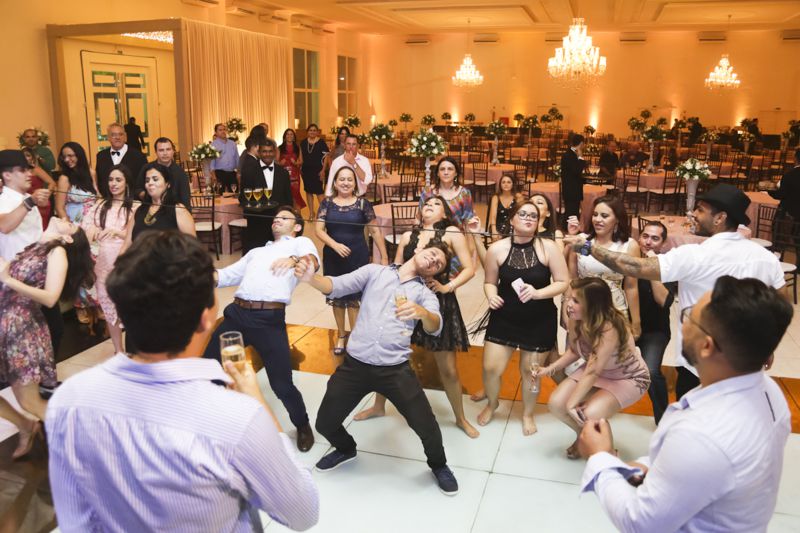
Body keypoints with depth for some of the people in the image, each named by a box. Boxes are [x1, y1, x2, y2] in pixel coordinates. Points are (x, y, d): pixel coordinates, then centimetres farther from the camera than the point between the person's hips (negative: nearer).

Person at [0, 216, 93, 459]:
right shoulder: (31, 248, 17)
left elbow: (50, 298, -12)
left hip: (23, 328, -6)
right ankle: (26, 427, 33)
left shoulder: (57, 252, -2)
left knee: (29, 402, -2)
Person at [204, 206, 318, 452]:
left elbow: (313, 261, -9)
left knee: (281, 383, -6)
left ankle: (303, 426, 22)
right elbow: (227, 275, 26)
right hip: (237, 313, 6)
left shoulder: (300, 243, 14)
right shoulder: (256, 251, 31)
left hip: (269, 319, -6)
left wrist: (293, 259, -32)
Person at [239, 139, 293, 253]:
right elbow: (242, 196, 2)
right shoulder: (249, 171, 2)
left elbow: (288, 198, 11)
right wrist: (250, 206, -18)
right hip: (256, 222, -2)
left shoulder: (283, 172, 10)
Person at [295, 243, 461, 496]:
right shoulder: (374, 272, 8)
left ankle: (438, 466, 32)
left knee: (426, 426, -2)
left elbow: (435, 327, -14)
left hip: (395, 370, 0)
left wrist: (420, 312, -39)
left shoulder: (425, 293, 6)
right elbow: (337, 286, -5)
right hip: (355, 364, 1)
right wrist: (311, 278, -28)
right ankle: (346, 449, 44)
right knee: (325, 423, 9)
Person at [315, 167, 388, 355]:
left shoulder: (363, 203, -2)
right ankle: (341, 335, 27)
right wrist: (335, 244, -19)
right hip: (333, 257, 2)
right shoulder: (327, 203, 2)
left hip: (357, 257, -2)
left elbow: (375, 231, 1)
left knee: (353, 297, -2)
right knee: (336, 296, 11)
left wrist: (384, 257, -1)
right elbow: (318, 229, -3)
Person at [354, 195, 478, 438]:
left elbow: (469, 269, -8)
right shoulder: (408, 236, 8)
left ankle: (461, 418, 26)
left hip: (438, 303, -4)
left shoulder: (452, 233, -4)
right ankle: (379, 406, 36)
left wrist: (447, 287, -19)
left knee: (448, 368, 4)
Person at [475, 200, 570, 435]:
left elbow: (563, 282, -8)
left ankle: (528, 414, 40)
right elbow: (490, 282, 3)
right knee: (491, 368, 1)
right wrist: (491, 296, -18)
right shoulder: (497, 249, -8)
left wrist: (537, 293, -23)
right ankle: (492, 403, 36)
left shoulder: (548, 247, -11)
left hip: (540, 321, -1)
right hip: (504, 318, 1)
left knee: (530, 370, 12)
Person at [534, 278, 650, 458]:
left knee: (591, 414, -29)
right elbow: (574, 351, 2)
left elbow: (592, 373, -35)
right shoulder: (575, 321, -18)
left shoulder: (610, 329, -38)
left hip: (630, 378, -6)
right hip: (595, 370, 6)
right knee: (555, 404, -11)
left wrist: (571, 404, -28)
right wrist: (549, 369, -10)